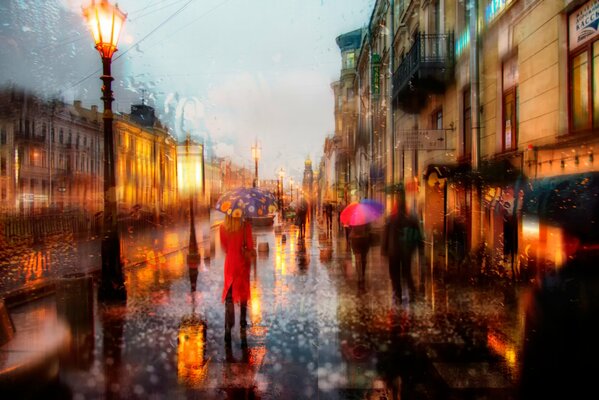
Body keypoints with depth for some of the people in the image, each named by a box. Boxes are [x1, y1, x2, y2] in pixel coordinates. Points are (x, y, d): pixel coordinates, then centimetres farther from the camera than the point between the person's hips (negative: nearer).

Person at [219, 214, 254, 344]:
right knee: (243, 292, 18)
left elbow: (224, 246, 4)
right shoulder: (246, 226, -17)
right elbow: (250, 246, -12)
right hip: (243, 263, -1)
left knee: (229, 295, 4)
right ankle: (243, 322, 31)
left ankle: (228, 328, -8)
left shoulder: (223, 227, -8)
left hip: (230, 263, 1)